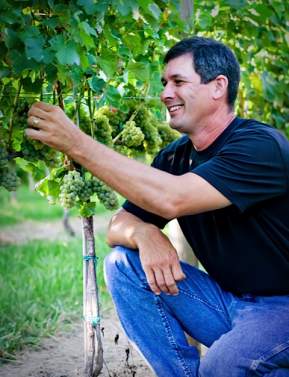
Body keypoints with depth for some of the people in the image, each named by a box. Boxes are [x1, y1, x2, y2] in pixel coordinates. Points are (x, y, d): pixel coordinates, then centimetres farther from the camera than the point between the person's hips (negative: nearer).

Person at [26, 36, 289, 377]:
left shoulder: (261, 145, -19)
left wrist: (77, 143, -28)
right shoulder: (174, 157, 6)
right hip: (225, 298, 7)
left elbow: (171, 199, -32)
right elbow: (117, 226, 4)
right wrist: (144, 234, -22)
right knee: (123, 263, -7)